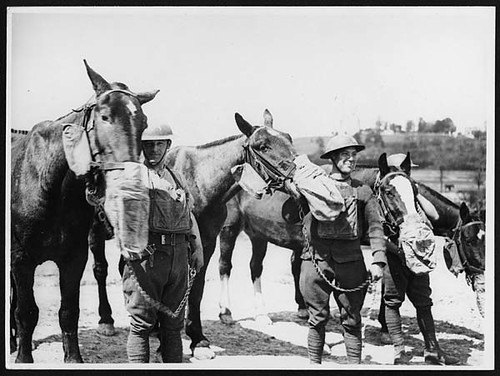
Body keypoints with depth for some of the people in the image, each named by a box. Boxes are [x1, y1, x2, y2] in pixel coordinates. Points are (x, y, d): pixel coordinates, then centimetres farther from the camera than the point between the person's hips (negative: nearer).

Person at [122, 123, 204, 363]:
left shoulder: (177, 179, 19)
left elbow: (189, 215, 22)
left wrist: (197, 247, 12)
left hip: (179, 254, 6)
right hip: (146, 254, -6)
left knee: (174, 323, 12)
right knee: (142, 322, -2)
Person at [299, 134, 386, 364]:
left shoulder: (362, 191, 8)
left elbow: (375, 227, 4)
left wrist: (378, 260, -6)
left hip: (350, 260, 1)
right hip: (317, 259, -1)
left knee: (351, 319, 6)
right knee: (318, 318, 5)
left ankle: (355, 365, 13)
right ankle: (314, 364, 15)